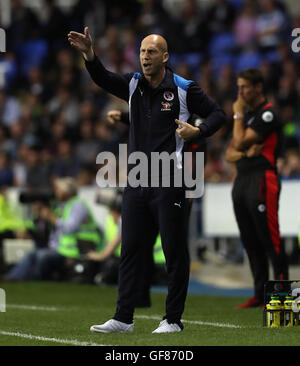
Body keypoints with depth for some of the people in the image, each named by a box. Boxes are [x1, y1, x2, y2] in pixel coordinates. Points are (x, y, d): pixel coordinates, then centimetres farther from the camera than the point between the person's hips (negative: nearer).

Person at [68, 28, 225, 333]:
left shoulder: (183, 89, -4)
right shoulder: (133, 85, 9)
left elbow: (217, 113, 1)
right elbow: (104, 79, -5)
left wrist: (197, 132, -17)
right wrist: (89, 54, -22)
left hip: (169, 182, -5)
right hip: (136, 179, 5)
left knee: (174, 251, -1)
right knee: (130, 250, 7)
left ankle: (173, 319, 6)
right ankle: (123, 318, 12)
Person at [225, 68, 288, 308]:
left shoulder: (267, 114, -8)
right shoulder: (248, 114, 21)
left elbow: (240, 142, -15)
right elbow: (230, 153, 17)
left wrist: (238, 114, -2)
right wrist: (245, 153, -5)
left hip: (262, 178, -9)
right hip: (242, 180, 9)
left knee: (270, 239, -11)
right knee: (251, 242, 9)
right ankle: (260, 295, 12)